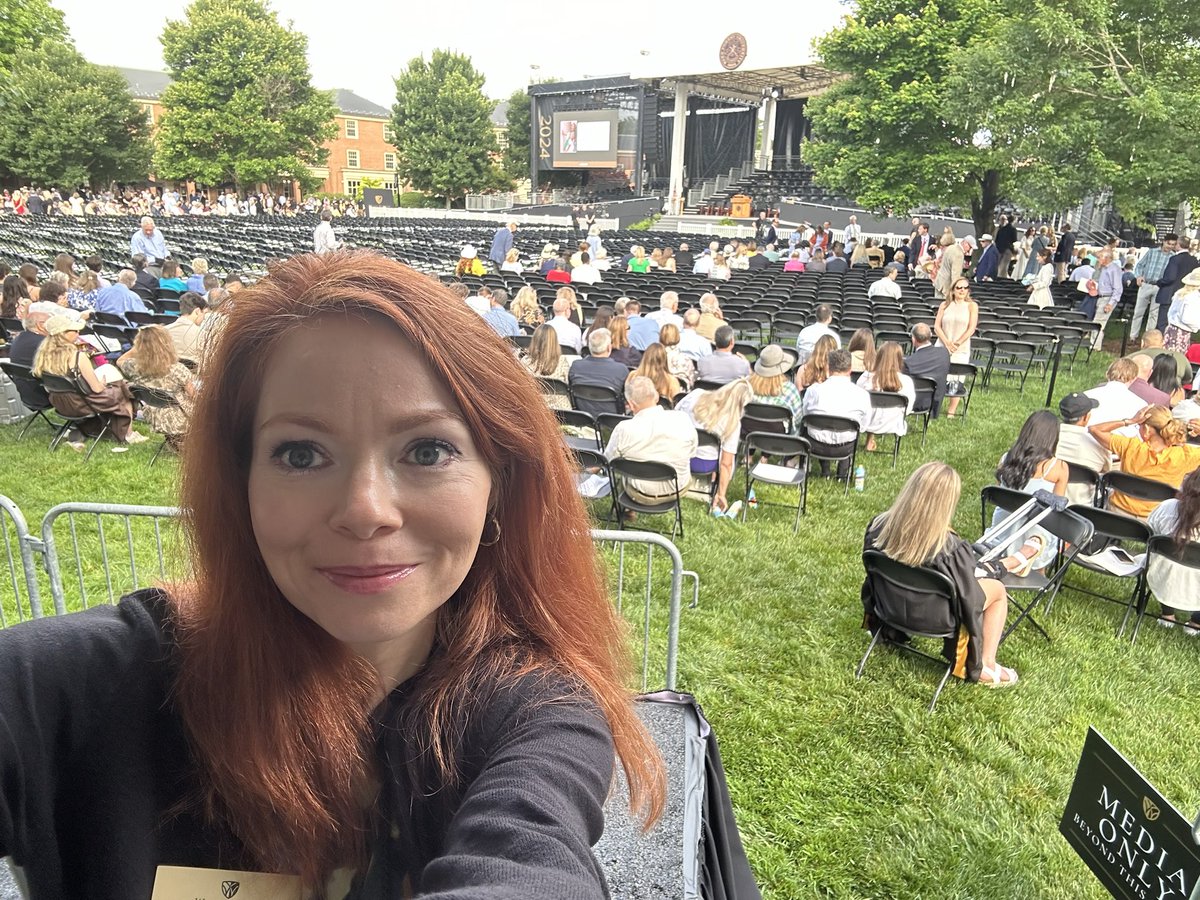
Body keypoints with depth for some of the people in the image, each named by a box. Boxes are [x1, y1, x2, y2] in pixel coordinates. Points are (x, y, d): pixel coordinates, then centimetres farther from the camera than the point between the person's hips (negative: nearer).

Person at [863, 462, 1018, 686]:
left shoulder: (880, 525, -20)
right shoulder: (951, 548, -35)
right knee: (998, 590, 19)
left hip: (889, 606, 5)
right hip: (930, 619, -5)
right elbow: (968, 596, -20)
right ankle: (985, 667, 23)